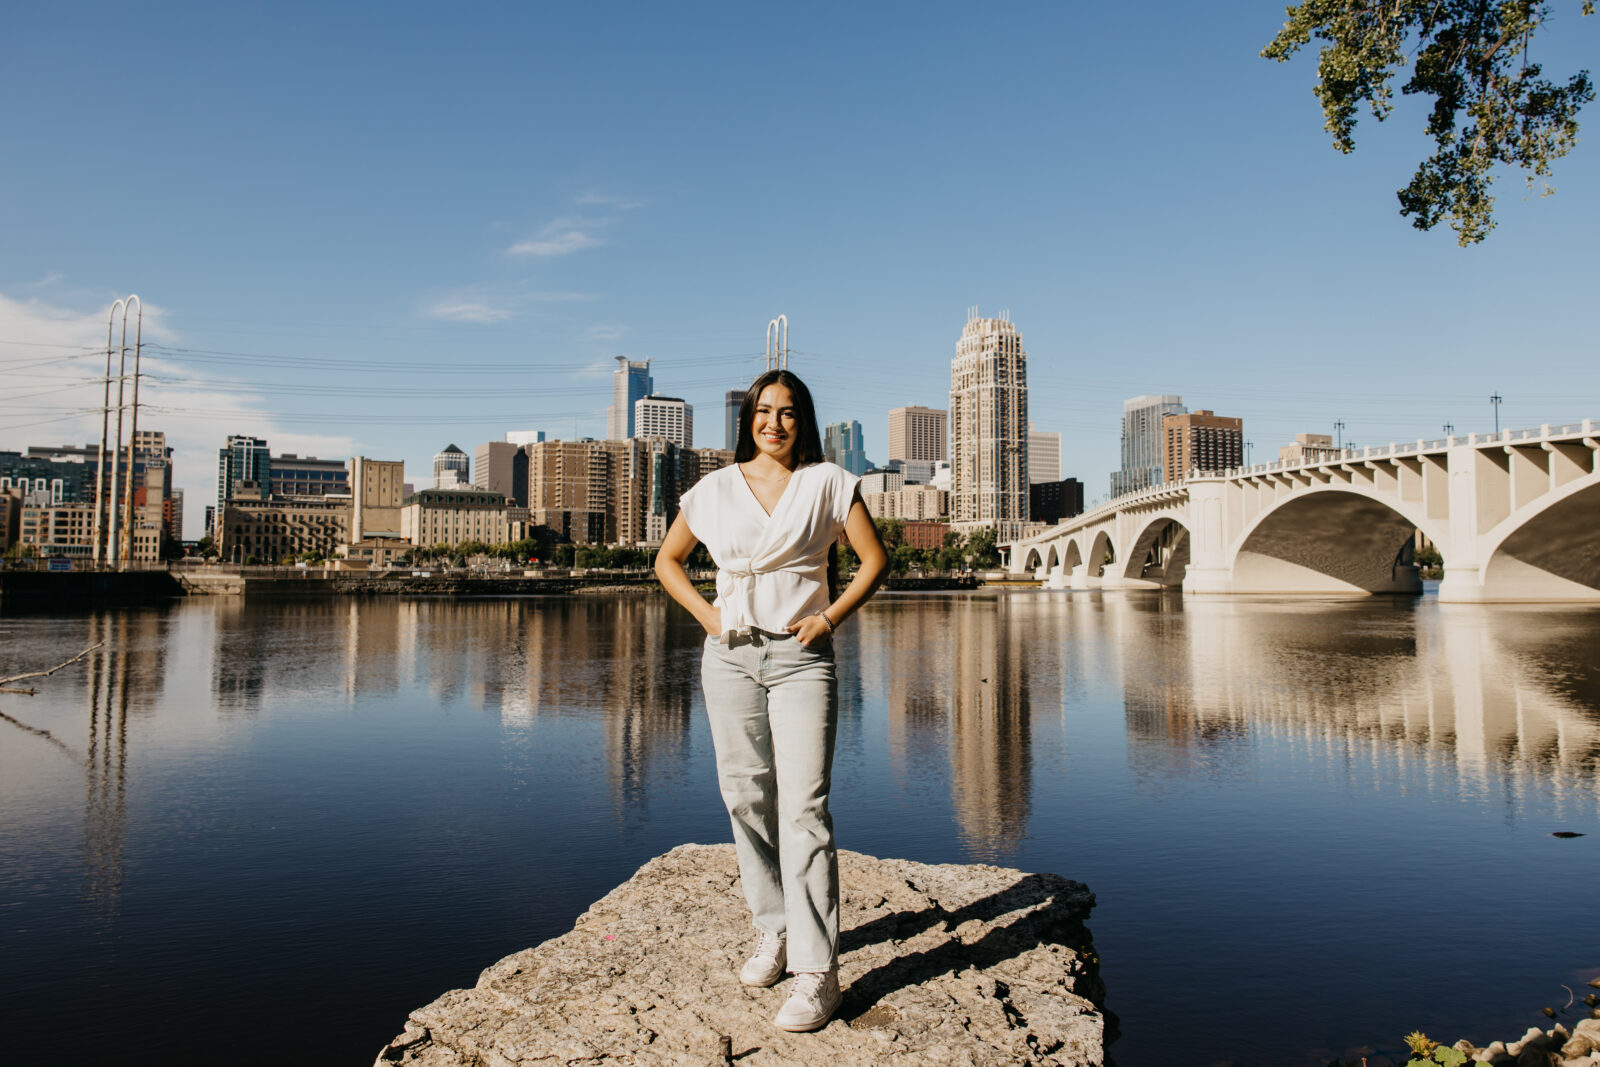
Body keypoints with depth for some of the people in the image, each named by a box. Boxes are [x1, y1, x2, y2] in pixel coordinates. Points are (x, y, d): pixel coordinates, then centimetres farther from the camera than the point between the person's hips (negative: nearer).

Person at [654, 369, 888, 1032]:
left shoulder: (828, 482, 3)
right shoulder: (715, 489, 8)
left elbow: (875, 559, 5)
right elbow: (667, 561, 18)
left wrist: (830, 618, -6)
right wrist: (705, 614, 3)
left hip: (801, 658, -3)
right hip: (731, 656, 3)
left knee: (804, 808, -10)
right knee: (747, 799, 8)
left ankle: (818, 973, -6)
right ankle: (773, 931, 25)